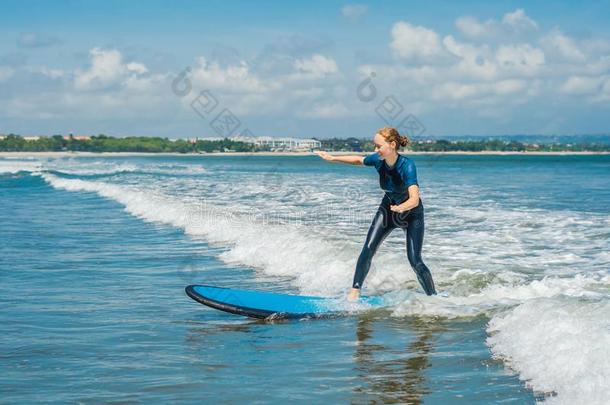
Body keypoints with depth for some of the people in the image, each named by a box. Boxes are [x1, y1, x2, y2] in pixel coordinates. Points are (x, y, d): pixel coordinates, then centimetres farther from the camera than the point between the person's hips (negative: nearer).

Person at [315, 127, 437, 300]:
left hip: (412, 213, -5)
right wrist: (333, 158, 7)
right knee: (368, 249, -11)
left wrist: (401, 207, -63)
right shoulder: (378, 160, -17)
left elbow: (415, 199, -44)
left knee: (415, 260, -12)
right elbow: (359, 160, 7)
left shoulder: (407, 165, -34)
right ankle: (355, 291, -5)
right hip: (388, 208, 5)